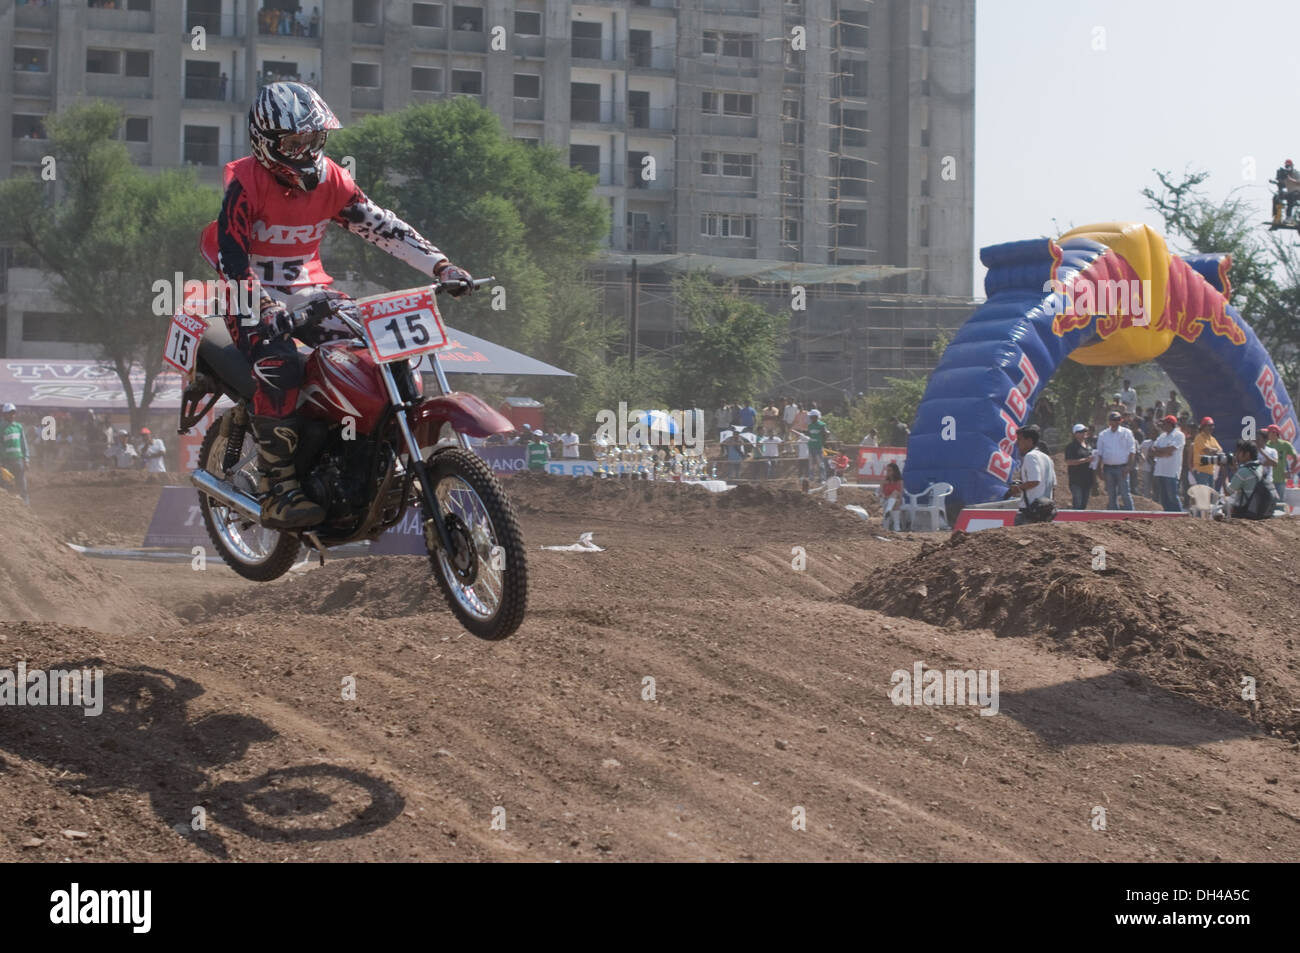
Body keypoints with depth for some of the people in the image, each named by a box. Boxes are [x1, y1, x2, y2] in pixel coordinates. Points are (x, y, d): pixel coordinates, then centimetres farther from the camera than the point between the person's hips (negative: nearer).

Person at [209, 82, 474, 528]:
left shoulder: (329, 179, 2)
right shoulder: (246, 183, -14)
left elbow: (383, 227, 1)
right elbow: (231, 258, -20)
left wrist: (441, 266, -11)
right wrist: (265, 311, -33)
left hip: (311, 290, 6)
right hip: (256, 296, -6)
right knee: (279, 367, -34)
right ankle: (277, 488, -28)